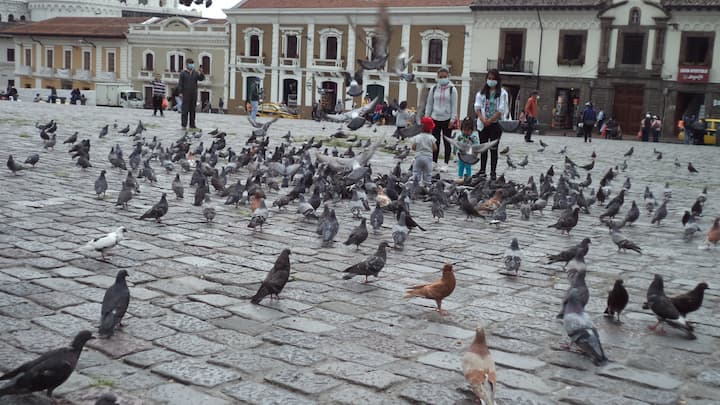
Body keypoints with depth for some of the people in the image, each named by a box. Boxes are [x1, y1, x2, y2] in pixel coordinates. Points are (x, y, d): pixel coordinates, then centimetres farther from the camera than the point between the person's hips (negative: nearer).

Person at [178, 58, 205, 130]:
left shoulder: (195, 73, 12)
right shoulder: (183, 73, 3)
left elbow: (201, 78, -1)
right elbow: (180, 83, -1)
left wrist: (201, 73, -20)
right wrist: (180, 93, -10)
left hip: (194, 94, 4)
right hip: (186, 94, -4)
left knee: (192, 110, 5)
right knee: (185, 110, -5)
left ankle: (192, 125, 8)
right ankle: (184, 125, -4)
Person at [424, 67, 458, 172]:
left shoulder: (452, 89, 0)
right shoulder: (434, 89, 7)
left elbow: (454, 105, -2)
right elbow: (429, 103, 12)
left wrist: (453, 118, -9)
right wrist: (427, 116, 7)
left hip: (446, 119, -2)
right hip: (435, 118, 2)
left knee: (447, 142, 3)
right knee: (435, 142, 5)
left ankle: (445, 164, 8)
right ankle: (434, 162, 13)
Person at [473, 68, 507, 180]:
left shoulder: (502, 93, -2)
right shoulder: (481, 92, 10)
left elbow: (501, 111, -9)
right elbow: (477, 108, 3)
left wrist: (489, 121, -14)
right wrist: (483, 119, -13)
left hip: (496, 124, -3)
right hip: (483, 124, 3)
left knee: (494, 149, 0)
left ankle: (493, 172, 3)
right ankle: (482, 171, 12)